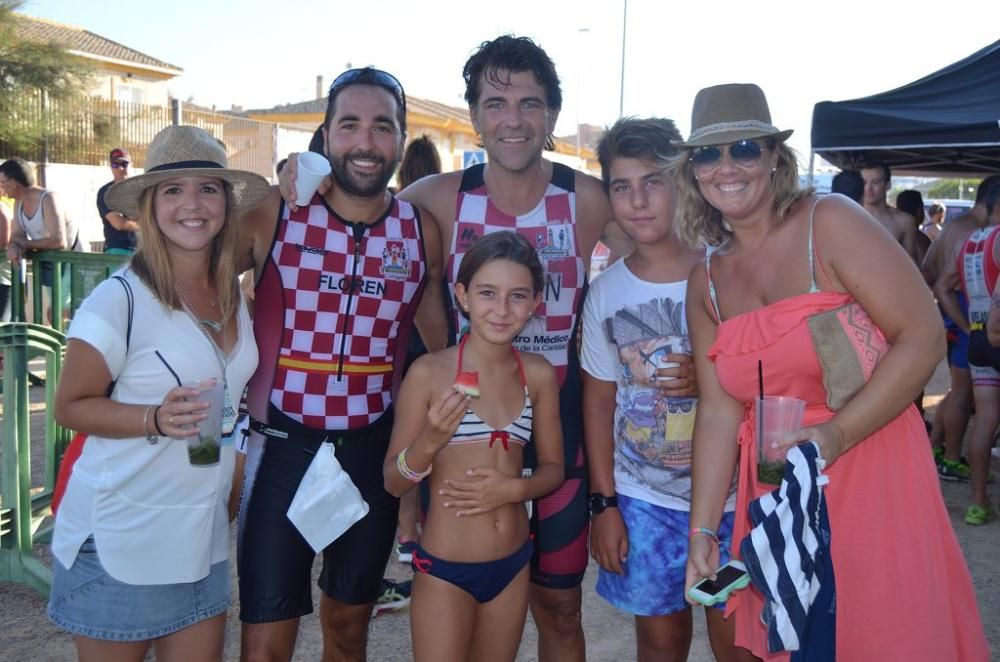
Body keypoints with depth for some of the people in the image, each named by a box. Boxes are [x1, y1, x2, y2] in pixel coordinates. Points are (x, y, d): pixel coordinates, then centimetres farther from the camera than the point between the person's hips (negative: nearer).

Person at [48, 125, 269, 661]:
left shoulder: (233, 296, 3)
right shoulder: (118, 300, -16)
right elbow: (70, 406, -10)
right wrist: (155, 419, -25)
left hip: (204, 538, 6)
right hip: (120, 539, -5)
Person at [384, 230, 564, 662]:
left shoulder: (539, 374, -4)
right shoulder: (429, 372, -14)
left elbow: (553, 468, 5)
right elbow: (392, 482, -9)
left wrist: (514, 487, -14)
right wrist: (430, 441, -27)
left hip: (513, 565, 4)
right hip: (444, 569, -4)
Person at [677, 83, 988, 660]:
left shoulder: (830, 222, -10)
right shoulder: (706, 282, 5)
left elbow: (924, 337, -14)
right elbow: (719, 408, 2)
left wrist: (836, 434, -22)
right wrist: (703, 530, -2)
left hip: (869, 475, -4)